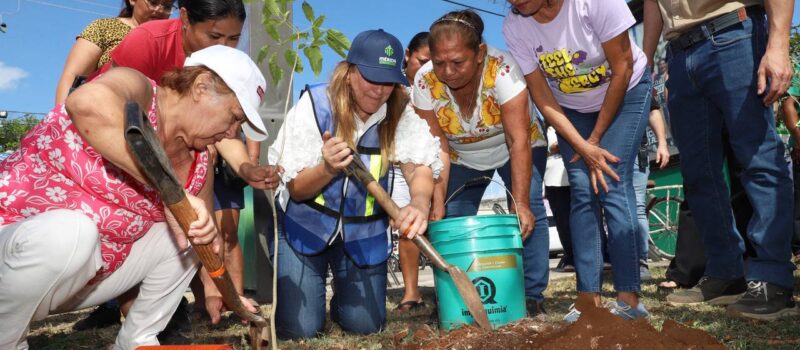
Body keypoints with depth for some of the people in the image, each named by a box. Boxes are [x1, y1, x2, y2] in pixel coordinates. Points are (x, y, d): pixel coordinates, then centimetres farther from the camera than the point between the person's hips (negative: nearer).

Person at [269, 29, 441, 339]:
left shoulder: (400, 114, -10)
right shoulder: (314, 106, -16)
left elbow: (420, 165, -25)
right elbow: (296, 189, -15)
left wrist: (419, 204, -48)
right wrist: (328, 168, -37)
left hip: (363, 232, 2)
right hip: (305, 226, -2)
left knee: (365, 326, 0)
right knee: (298, 329, -6)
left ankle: (344, 290, 34)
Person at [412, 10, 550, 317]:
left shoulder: (502, 68, -34)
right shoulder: (425, 82, -25)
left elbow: (519, 140, -35)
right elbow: (437, 148, -22)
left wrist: (520, 202, -40)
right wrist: (438, 205, -29)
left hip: (513, 149, -2)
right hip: (462, 158, 3)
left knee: (529, 212, -19)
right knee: (454, 220, -8)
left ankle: (532, 296, -9)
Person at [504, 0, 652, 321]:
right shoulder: (514, 27, -20)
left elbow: (622, 68, -21)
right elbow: (541, 95, -15)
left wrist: (596, 138, -16)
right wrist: (584, 148, -21)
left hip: (625, 92, -3)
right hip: (571, 108, 3)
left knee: (612, 182, -17)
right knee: (583, 192, -8)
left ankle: (629, 299, -13)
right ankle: (589, 298, -5)